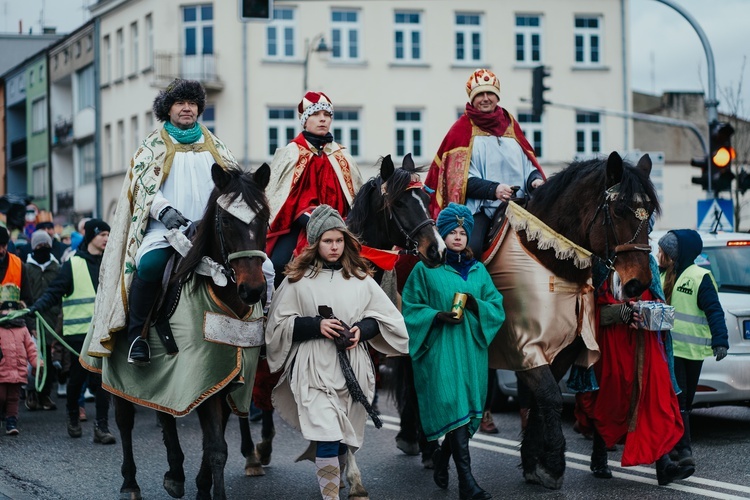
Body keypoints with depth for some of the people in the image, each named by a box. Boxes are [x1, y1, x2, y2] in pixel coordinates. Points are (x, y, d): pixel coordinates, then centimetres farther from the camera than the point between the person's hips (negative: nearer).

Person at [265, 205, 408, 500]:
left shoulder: (359, 278, 8)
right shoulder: (298, 279, 1)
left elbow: (386, 316, 11)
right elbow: (279, 323, 0)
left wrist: (362, 329, -8)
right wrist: (316, 325, -14)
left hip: (353, 370, 3)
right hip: (314, 369, -3)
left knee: (345, 440, 11)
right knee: (327, 439, -13)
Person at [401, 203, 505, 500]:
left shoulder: (478, 271, 14)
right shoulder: (426, 269, 3)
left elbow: (497, 308, 10)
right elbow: (410, 308, 2)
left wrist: (476, 305, -10)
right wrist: (437, 316, -15)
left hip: (471, 351, 5)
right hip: (440, 351, -5)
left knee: (469, 411, 6)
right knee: (454, 409, -15)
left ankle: (442, 458, 33)